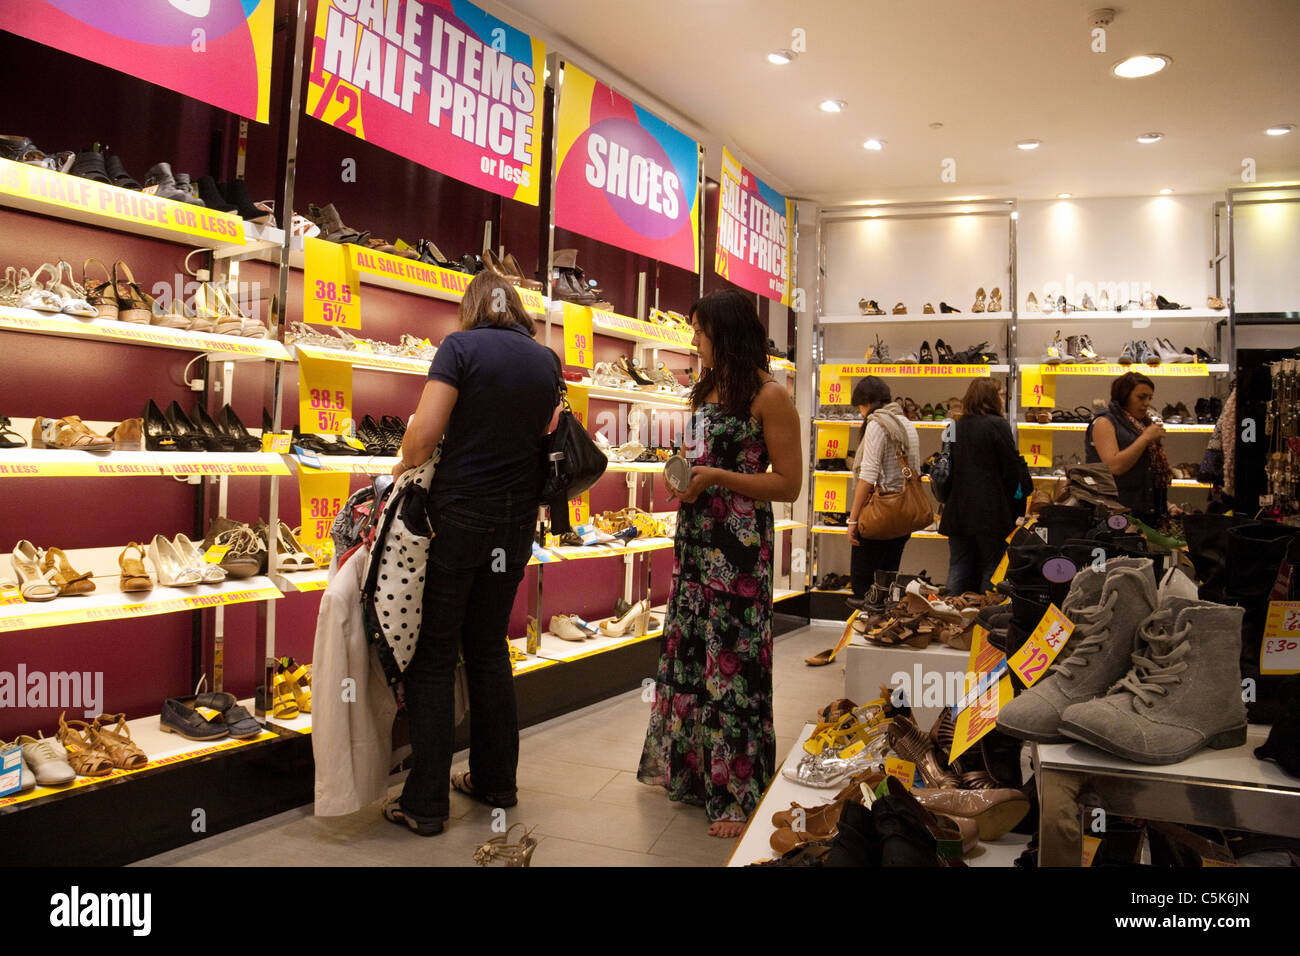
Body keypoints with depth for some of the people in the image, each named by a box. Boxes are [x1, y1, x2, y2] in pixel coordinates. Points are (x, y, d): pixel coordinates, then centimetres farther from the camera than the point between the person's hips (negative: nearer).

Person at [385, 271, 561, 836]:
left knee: (433, 653, 4)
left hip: (459, 513, -5)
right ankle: (495, 780, 27)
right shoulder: (546, 360, 7)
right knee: (489, 646, 18)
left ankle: (425, 803, 8)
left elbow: (424, 433, -16)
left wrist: (404, 465, 3)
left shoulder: (461, 346, -8)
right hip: (518, 520, 5)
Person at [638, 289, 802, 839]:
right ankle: (686, 770, 31)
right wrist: (685, 473, 5)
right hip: (695, 539, 8)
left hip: (739, 546, -8)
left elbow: (789, 484, -12)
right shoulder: (706, 390, 15)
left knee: (733, 661, -2)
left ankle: (739, 794, 12)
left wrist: (717, 477, -18)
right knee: (686, 649, 14)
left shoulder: (768, 396, -10)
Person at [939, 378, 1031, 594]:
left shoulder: (956, 427, 8)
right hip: (990, 511, -6)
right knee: (992, 567, 2)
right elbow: (1012, 468, -9)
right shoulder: (998, 425, -9)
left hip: (958, 509, 6)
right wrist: (1018, 506, 1)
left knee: (958, 569, 11)